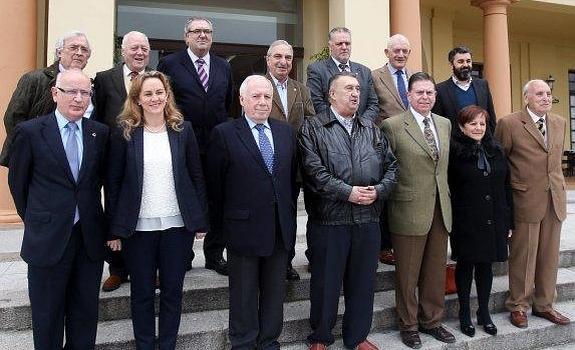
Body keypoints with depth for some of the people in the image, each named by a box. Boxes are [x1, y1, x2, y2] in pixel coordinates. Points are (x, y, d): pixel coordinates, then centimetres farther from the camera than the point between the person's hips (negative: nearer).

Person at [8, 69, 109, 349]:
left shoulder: (100, 133, 1)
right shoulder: (30, 131, -6)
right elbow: (17, 182, 4)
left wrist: (89, 214, 10)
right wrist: (33, 220, 10)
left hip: (90, 237, 2)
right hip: (48, 239, -2)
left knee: (86, 312, 15)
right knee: (48, 315, 14)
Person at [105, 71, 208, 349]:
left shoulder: (183, 129, 2)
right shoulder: (125, 133, -1)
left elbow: (196, 177, 4)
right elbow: (113, 182, 0)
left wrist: (201, 221, 1)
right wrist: (114, 229, -2)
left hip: (177, 224, 1)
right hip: (138, 225, -1)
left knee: (173, 290, 11)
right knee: (142, 292, 12)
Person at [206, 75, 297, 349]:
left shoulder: (285, 131, 7)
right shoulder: (224, 133, -7)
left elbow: (292, 177, 11)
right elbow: (215, 183, -4)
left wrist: (289, 213, 8)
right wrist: (221, 224, -1)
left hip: (281, 229, 4)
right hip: (244, 228, -4)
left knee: (275, 291, 17)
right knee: (244, 293, 12)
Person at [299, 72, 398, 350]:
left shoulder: (372, 130, 15)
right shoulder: (313, 128, -1)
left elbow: (391, 165, 12)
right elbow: (314, 170, -13)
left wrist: (379, 190, -6)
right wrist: (347, 192, -16)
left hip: (368, 218, 5)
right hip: (329, 218, -4)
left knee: (363, 281, 14)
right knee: (326, 281, 9)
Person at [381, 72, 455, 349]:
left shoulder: (445, 124, 11)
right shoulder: (392, 126, -8)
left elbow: (445, 166, 18)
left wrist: (446, 199, 14)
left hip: (440, 210, 6)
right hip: (409, 210, -5)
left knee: (436, 271, 15)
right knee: (407, 273, 8)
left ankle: (432, 320, 34)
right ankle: (408, 325, 27)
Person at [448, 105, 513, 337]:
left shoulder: (495, 150, 8)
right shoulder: (454, 152, -8)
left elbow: (506, 186, 11)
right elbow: (448, 188, -9)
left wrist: (508, 220, 8)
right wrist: (450, 220, -11)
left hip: (493, 221, 5)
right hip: (466, 222, -4)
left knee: (486, 266, 14)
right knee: (466, 266, 8)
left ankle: (484, 313, 29)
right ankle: (464, 314, 23)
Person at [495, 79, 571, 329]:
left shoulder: (560, 123, 11)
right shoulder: (509, 124, -8)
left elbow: (556, 159, 20)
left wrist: (558, 188, 17)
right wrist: (510, 190, 0)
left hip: (555, 199, 6)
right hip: (526, 200, -5)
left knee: (549, 255, 12)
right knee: (523, 255, 4)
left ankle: (544, 305, 28)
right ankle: (518, 306, 20)